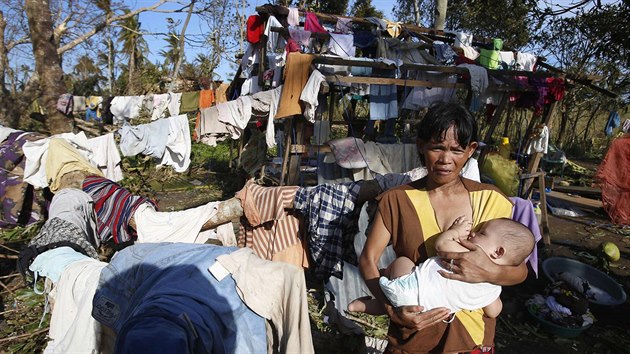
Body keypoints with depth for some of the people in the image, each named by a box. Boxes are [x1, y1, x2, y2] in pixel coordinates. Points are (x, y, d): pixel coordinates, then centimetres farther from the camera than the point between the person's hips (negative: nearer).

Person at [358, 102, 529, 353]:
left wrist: (491, 272, -27)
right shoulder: (397, 200, -10)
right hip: (412, 332, -1)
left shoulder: (490, 200, -7)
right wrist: (392, 310, -24)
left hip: (472, 332, 2)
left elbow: (520, 270, -5)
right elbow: (368, 259, -10)